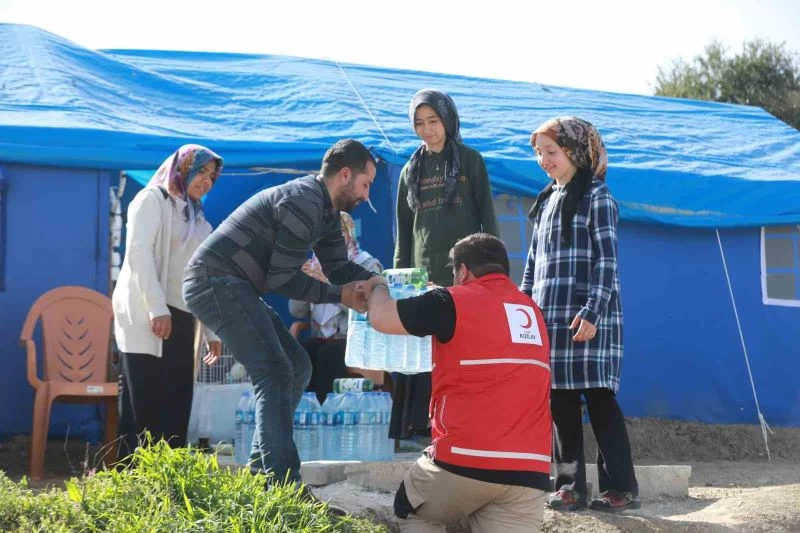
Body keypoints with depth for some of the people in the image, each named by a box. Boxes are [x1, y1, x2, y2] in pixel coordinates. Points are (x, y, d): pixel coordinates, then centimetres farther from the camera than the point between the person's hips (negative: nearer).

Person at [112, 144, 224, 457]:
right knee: (143, 404, -9)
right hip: (146, 316, -7)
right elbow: (138, 253, -10)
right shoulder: (153, 199, 3)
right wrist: (157, 308, -20)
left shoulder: (197, 219, 25)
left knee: (176, 405, 1)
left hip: (182, 319, 7)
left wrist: (212, 331, 15)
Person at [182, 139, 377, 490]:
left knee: (297, 368, 13)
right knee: (275, 373, -19)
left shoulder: (326, 212, 15)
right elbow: (282, 279, -19)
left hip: (230, 288, 11)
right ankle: (283, 484, -23)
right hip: (216, 281, -11)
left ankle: (262, 468, 15)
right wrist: (341, 296, -12)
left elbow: (339, 268, 16)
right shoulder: (304, 203, -18)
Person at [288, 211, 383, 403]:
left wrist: (328, 282, -20)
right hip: (321, 339, 4)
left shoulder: (367, 265, 2)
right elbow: (296, 311, 8)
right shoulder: (315, 265, 15)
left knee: (329, 352, -34)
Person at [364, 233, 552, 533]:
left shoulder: (453, 302, -3)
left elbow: (380, 317, 0)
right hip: (529, 470, 4)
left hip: (464, 462, -4)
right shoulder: (533, 313, 16)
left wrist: (378, 288, 21)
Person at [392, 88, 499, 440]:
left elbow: (488, 218, 4)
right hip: (423, 276, 3)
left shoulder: (470, 161, 7)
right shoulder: (411, 170, 16)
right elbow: (403, 232, 16)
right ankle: (419, 429, 3)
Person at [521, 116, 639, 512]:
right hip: (549, 316, 7)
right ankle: (570, 485, 11)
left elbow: (606, 260, -10)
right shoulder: (547, 201, 17)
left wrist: (593, 311, -18)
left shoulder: (596, 196, -3)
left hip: (587, 316, -7)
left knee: (598, 399, -6)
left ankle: (622, 487, 1)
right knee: (559, 401, 5)